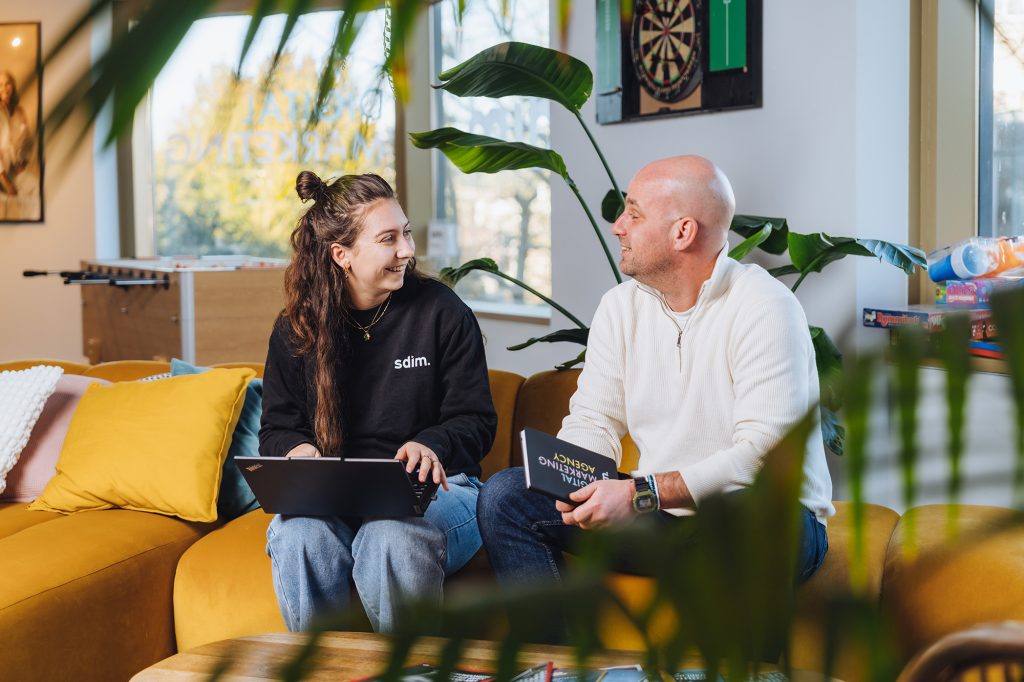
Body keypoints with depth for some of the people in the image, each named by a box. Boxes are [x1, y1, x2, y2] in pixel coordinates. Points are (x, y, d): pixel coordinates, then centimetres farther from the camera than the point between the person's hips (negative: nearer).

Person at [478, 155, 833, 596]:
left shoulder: (765, 308, -15)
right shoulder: (621, 306, 6)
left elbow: (765, 453, -23)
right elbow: (593, 422, 6)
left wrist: (642, 493, -30)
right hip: (660, 513, 6)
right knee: (504, 496, -9)